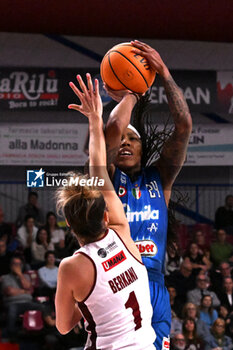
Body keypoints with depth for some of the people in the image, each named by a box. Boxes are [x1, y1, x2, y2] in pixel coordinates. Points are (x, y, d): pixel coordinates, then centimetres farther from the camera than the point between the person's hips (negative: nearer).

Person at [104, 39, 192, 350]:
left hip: (154, 287, 4)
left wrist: (165, 74, -1)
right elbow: (114, 128, -12)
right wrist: (128, 97, 6)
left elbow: (184, 125, 4)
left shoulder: (159, 178, 15)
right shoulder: (107, 177, 6)